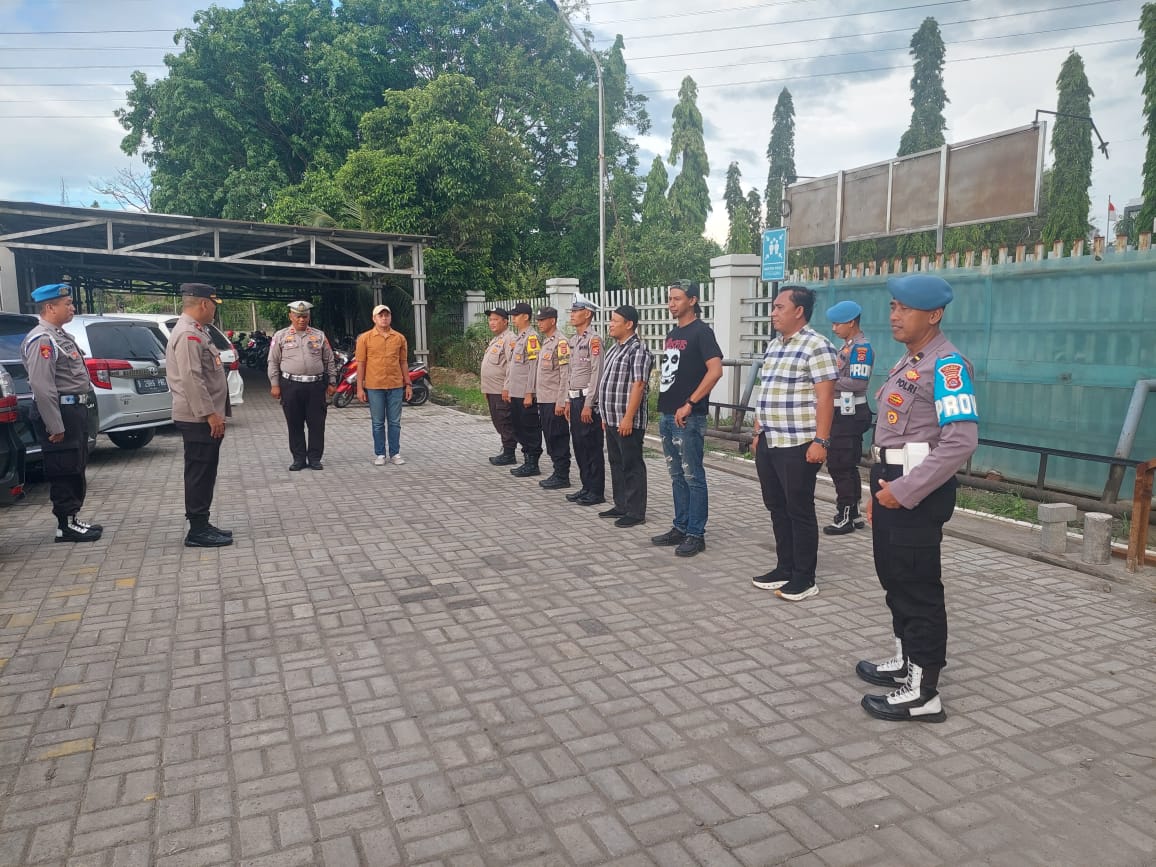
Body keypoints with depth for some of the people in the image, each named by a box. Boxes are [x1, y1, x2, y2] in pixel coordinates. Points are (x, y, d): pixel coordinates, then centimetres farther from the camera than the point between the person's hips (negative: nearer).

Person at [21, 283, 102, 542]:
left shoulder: (60, 335, 16)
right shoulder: (42, 339, -16)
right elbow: (42, 386, -22)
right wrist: (54, 425, -24)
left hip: (74, 411, 10)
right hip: (60, 413, -10)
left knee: (76, 468, 15)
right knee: (64, 470, -4)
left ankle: (71, 518, 25)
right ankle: (66, 526, 4)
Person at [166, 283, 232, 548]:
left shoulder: (196, 331, 16)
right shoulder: (188, 334, -17)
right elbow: (191, 379, -25)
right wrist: (210, 413, -24)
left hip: (203, 417, 10)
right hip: (199, 419, -10)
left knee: (203, 473, 14)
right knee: (199, 473, -5)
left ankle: (201, 525, 22)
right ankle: (198, 531, 1)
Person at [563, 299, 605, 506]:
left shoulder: (593, 339, -12)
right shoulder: (574, 340, 16)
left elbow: (597, 373, -17)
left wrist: (588, 404, -19)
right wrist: (569, 400, 17)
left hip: (588, 399, -9)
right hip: (575, 398, 9)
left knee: (592, 446, -3)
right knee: (579, 445, 12)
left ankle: (596, 492, 5)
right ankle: (586, 487, 22)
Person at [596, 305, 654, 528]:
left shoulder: (638, 349, -13)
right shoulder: (615, 348, 16)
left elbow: (638, 385, -19)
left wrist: (628, 418, -22)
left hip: (628, 421, -9)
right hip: (612, 420, 10)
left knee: (632, 466, -2)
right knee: (616, 464, 15)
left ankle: (635, 512, 6)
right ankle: (621, 506, 26)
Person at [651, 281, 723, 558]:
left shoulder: (701, 331, -9)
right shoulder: (672, 334, 16)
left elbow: (715, 371, -20)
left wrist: (689, 404, -21)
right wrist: (663, 407, 15)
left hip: (688, 418, -8)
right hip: (666, 416, 8)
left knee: (693, 477, -1)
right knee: (677, 476, 14)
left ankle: (696, 534, 6)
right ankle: (681, 527, 23)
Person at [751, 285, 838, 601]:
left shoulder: (816, 346, -11)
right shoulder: (773, 345, 15)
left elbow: (825, 397, -16)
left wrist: (820, 441, -21)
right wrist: (758, 433, 18)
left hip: (798, 445, -8)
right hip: (768, 444, 9)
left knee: (799, 511, 0)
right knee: (777, 508, 13)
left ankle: (804, 578, 11)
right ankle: (785, 568, 25)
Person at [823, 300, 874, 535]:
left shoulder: (861, 347, -14)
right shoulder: (848, 346, 16)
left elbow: (858, 382, -22)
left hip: (849, 414, -10)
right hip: (844, 412, 10)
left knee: (839, 466, -7)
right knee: (848, 466, 14)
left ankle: (845, 518, 0)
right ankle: (853, 515, 22)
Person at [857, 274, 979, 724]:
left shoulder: (947, 365, -16)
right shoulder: (907, 363, 14)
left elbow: (961, 441, -26)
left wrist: (904, 491, -22)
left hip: (917, 492, -10)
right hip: (893, 485, 10)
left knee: (919, 589, -1)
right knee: (895, 579, 20)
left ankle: (922, 694, 11)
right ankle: (904, 662, 38)